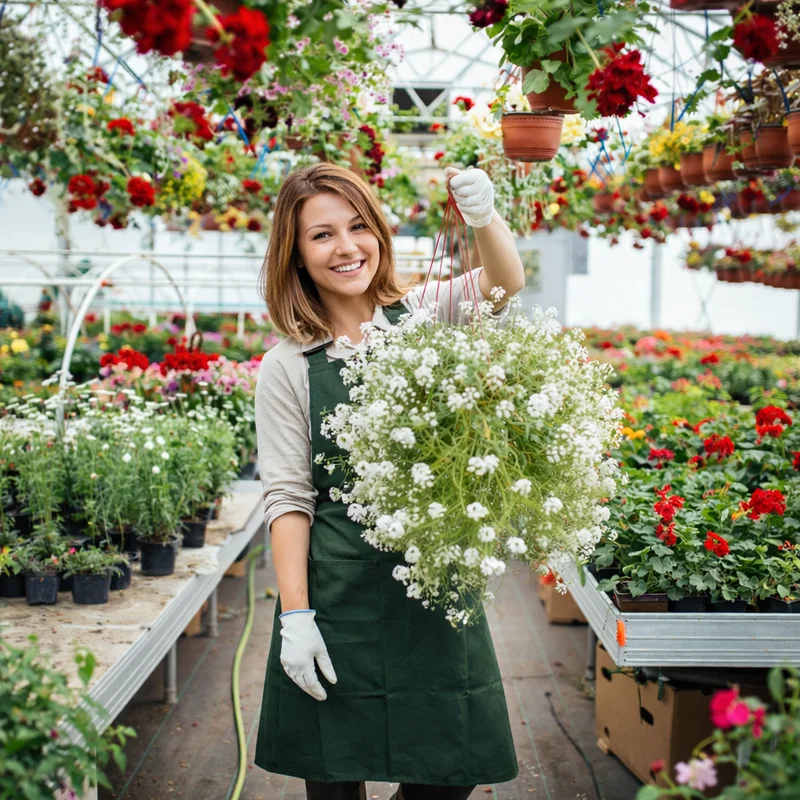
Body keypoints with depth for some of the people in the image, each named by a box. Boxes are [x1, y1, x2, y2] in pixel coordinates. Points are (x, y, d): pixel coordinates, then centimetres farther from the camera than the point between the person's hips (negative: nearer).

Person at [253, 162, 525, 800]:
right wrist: (294, 616, -10)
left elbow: (505, 283, -14)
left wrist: (484, 218, -34)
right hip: (338, 596, -2)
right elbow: (288, 496, -4)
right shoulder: (287, 368, -1)